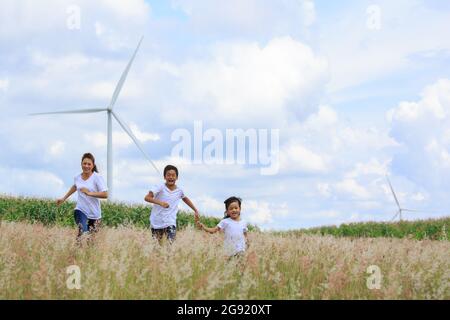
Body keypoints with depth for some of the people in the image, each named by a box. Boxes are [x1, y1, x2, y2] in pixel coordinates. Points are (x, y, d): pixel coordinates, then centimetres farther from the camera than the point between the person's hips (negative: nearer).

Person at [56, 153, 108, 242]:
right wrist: (64, 198, 34)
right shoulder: (77, 178, 3)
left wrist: (89, 193, -28)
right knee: (83, 233, -21)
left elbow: (105, 194, -21)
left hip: (94, 214, -2)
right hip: (80, 211, 2)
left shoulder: (97, 177, -12)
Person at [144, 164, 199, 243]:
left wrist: (195, 210, 26)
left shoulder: (179, 190, 4)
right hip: (156, 222, -2)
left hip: (170, 223, 2)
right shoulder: (160, 187, -9)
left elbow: (185, 199, 26)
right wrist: (160, 202, -34)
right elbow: (147, 198, -20)